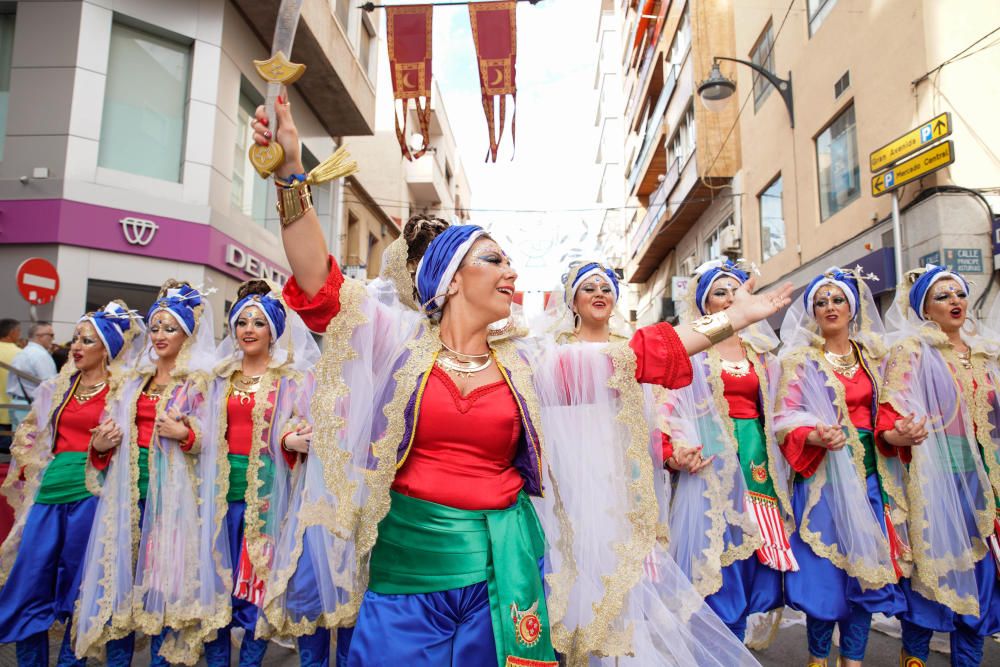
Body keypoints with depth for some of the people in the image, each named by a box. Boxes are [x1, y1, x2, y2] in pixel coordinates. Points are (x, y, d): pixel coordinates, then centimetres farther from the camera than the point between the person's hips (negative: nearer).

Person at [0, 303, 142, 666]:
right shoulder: (59, 386, 14)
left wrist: (100, 449, -25)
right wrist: (32, 470, 9)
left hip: (90, 492, -5)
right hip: (50, 489, 5)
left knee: (77, 592, 6)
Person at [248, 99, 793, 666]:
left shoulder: (528, 363, 5)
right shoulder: (402, 342, -2)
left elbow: (641, 356, 6)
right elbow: (320, 286, -12)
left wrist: (732, 319, 6)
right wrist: (292, 174, -22)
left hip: (502, 566, 2)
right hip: (406, 557, -2)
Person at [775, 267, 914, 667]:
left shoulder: (872, 355, 12)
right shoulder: (800, 358, -1)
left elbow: (883, 414, 10)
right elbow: (787, 419, -8)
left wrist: (898, 433, -12)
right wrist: (817, 436, -27)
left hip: (869, 472, 4)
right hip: (823, 474, -4)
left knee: (866, 562, 6)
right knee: (826, 568, -1)